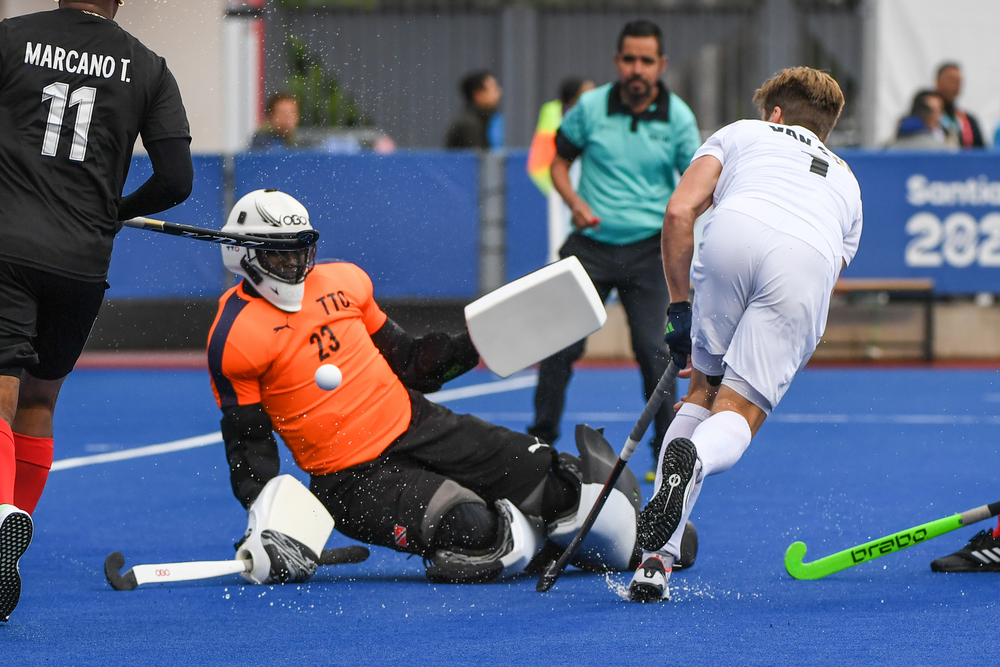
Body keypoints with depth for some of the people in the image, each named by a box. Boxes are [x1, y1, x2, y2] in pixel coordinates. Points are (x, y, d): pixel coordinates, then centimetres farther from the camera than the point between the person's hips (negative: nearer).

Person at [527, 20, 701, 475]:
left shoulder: (678, 118, -3)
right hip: (590, 245, 1)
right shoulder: (590, 108, -2)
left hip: (647, 249, -1)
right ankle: (540, 441, 14)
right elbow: (559, 162, 9)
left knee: (652, 349, -9)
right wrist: (575, 203, -9)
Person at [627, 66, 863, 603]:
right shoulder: (845, 182, 43)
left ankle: (656, 558, 5)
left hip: (736, 231, -1)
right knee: (738, 415, 5)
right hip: (813, 261, 1)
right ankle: (696, 457, -34)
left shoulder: (742, 132, 34)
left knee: (703, 389, 17)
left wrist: (678, 307, 22)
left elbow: (680, 212, 16)